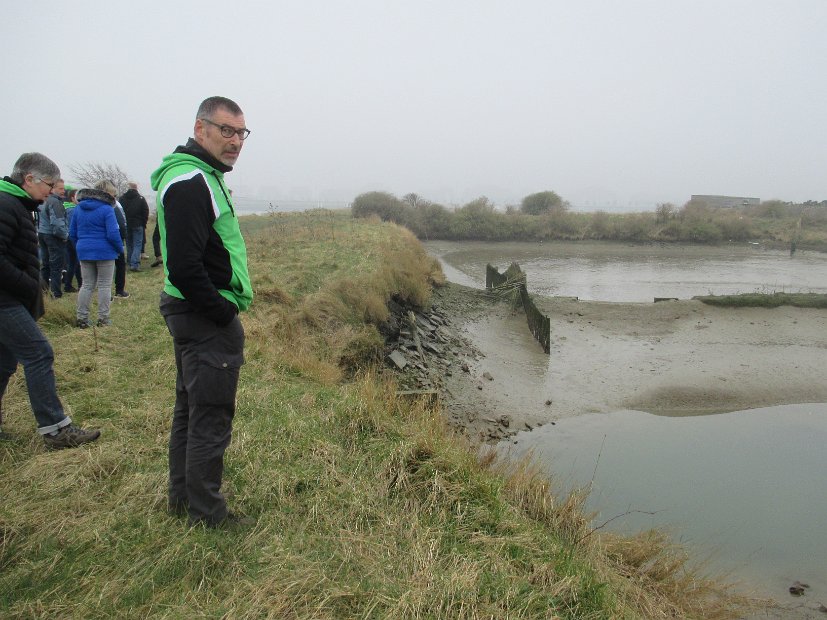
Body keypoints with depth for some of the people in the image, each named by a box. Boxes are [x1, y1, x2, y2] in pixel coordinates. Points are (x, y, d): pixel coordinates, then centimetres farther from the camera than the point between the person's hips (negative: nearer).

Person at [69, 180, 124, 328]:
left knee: (87, 285, 13)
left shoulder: (79, 208, 8)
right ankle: (103, 319, 8)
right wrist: (120, 248, -2)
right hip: (104, 252, -5)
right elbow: (113, 234, -17)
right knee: (104, 285, 4)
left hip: (84, 251, 5)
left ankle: (82, 318, 12)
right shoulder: (106, 209, -13)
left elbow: (72, 233, 11)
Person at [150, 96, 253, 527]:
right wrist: (224, 313, -16)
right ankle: (207, 511, 14)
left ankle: (183, 495, 34)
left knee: (190, 406, 19)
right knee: (211, 415, 0)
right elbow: (185, 268, -26)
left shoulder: (198, 176, 16)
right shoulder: (190, 182, -18)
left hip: (194, 313, 11)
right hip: (207, 318, -11)